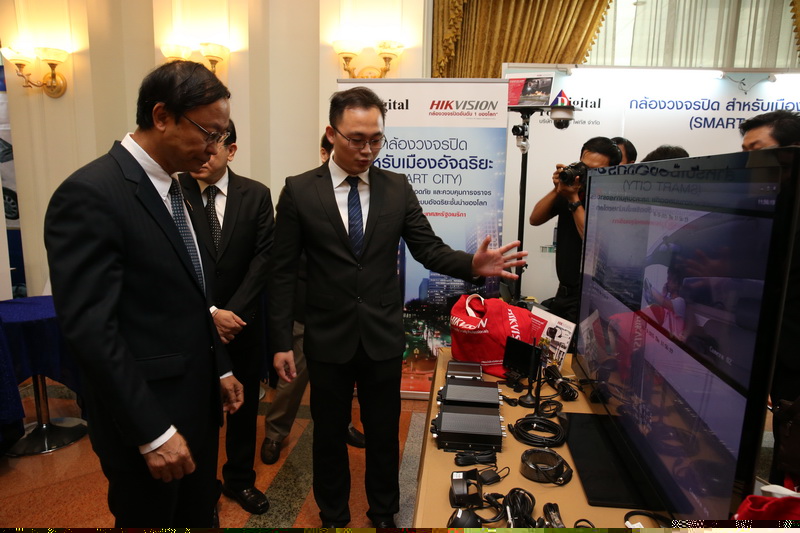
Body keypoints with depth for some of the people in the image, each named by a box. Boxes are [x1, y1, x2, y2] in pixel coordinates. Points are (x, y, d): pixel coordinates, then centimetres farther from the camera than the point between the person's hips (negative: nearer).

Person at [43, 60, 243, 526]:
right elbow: (91, 329, -23)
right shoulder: (90, 195, -20)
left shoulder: (175, 187, 7)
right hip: (147, 419, -8)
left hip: (197, 402, 8)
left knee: (200, 515, 23)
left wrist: (220, 368, 13)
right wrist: (153, 432, -21)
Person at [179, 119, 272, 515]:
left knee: (244, 404, 14)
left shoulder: (256, 195, -3)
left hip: (243, 322, 2)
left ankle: (240, 479, 35)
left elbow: (263, 258, -6)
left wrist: (233, 311, -13)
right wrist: (210, 313, -16)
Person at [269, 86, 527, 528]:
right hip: (328, 338, -1)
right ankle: (333, 517, 43)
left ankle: (384, 515, 43)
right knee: (329, 434, 17)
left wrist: (472, 264, -24)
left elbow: (428, 249, -3)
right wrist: (281, 342, -6)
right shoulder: (299, 191, -6)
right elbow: (283, 272, -4)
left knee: (384, 433, 17)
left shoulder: (398, 188, 0)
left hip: (384, 337, 2)